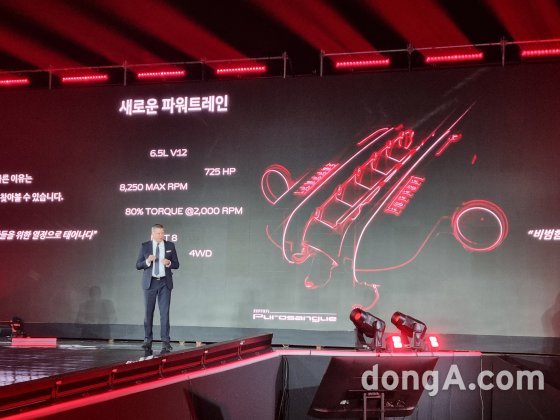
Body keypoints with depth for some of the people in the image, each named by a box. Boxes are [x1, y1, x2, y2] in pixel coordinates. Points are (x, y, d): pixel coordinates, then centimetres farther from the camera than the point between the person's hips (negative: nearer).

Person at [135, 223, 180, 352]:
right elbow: (138, 265, 2)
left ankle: (165, 341, -3)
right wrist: (148, 261, -16)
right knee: (148, 312, 4)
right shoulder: (145, 246, 3)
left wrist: (169, 263, -14)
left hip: (165, 282, 0)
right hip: (150, 282, 0)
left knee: (164, 312, -5)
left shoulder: (170, 246, 5)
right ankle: (148, 340, 13)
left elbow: (176, 264, 7)